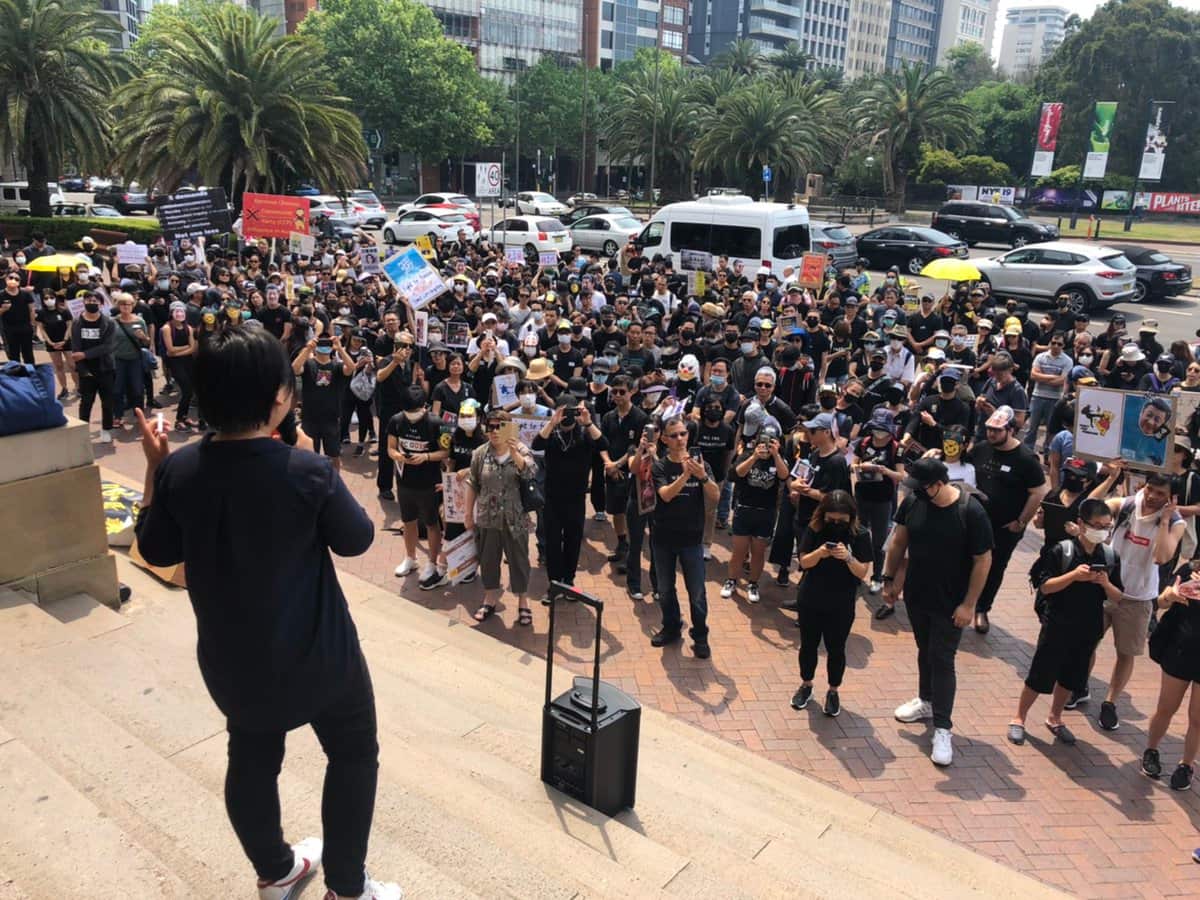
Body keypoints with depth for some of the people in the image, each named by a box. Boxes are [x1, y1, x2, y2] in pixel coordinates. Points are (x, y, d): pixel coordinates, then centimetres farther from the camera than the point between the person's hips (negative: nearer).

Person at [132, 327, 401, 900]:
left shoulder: (179, 469, -13)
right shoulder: (307, 470, -25)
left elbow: (156, 551, 3)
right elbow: (356, 539, -10)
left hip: (230, 655, 5)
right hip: (316, 652, -5)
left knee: (252, 758, 24)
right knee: (354, 752, 17)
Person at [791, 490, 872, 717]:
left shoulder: (860, 535, -11)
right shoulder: (814, 530, -9)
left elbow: (863, 572, -11)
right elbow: (804, 562, -8)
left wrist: (848, 558, -30)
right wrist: (819, 553, -28)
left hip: (841, 606, -1)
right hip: (811, 601, 1)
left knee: (835, 649, 10)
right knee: (808, 645, 15)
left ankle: (833, 692, 29)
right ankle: (806, 686, 35)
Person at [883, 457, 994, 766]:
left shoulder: (971, 512, -22)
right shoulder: (913, 500, -9)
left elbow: (983, 560, -15)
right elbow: (899, 541, 5)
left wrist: (969, 604, -14)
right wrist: (890, 578, 7)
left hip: (950, 604, -4)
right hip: (916, 595, 5)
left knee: (942, 660, 0)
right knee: (925, 650, 21)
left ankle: (943, 728, 10)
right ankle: (926, 701, 41)